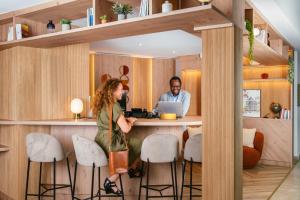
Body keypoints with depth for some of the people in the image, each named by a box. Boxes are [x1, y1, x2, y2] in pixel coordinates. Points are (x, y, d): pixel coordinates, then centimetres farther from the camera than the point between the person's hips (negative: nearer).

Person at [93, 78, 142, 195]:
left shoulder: (101, 103, 9)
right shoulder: (114, 105, -17)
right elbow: (126, 129, -20)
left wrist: (125, 120, 13)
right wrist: (131, 122, 1)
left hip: (101, 142, 9)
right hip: (112, 143, -9)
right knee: (141, 146, 6)